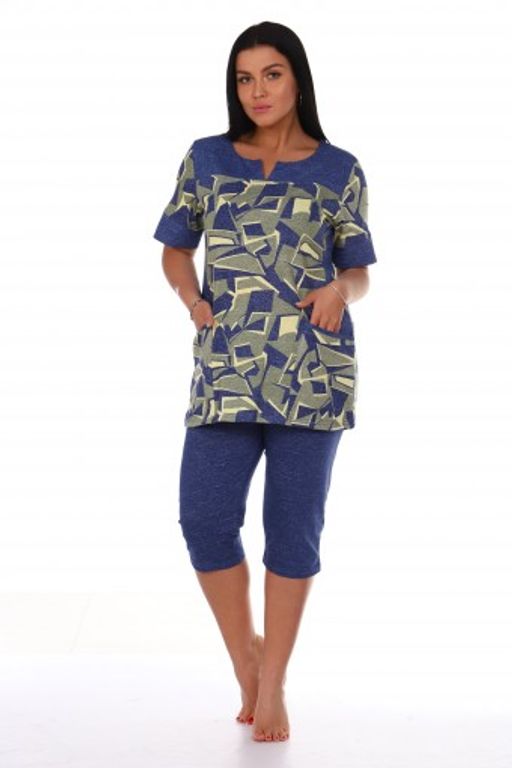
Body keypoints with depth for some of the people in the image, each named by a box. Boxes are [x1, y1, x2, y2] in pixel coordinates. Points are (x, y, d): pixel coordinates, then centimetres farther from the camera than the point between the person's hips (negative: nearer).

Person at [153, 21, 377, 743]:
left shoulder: (339, 170, 6)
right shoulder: (206, 159, 9)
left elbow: (359, 269, 10)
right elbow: (176, 248, 16)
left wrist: (340, 288, -13)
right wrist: (192, 297, -3)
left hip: (314, 369, -1)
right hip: (225, 367, 1)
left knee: (293, 524, 1)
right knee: (205, 517, -7)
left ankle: (273, 684, 13)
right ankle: (244, 652, 18)